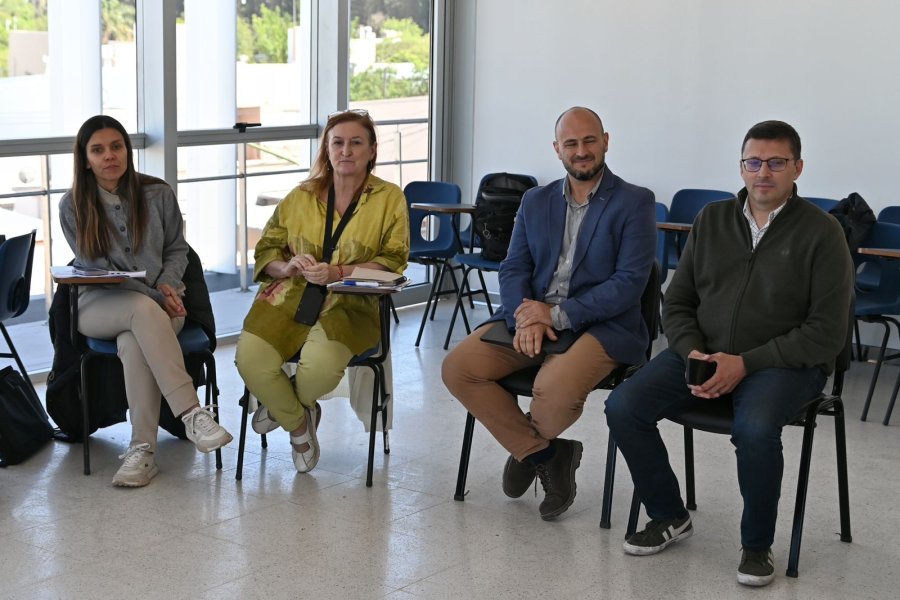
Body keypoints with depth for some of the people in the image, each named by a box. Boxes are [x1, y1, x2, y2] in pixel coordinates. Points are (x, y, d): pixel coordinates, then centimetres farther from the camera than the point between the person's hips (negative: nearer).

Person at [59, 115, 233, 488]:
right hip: (99, 304, -1)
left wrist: (168, 284, -8)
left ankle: (142, 450, -34)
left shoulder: (158, 194, 5)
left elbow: (177, 249, 14)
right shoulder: (73, 206, 1)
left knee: (133, 344, -35)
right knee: (145, 310, -38)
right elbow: (95, 266, -4)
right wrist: (154, 295, -15)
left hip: (160, 301, 1)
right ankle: (192, 414, -45)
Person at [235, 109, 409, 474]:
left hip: (350, 304, -2)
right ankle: (299, 423, 6)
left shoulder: (389, 198, 7)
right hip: (289, 297, 3)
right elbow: (265, 250, 15)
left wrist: (337, 273, -16)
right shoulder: (301, 197, 15)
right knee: (250, 358, -27)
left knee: (321, 363, -35)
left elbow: (393, 262, -2)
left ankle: (285, 406, 7)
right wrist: (287, 266, -9)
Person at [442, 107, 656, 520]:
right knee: (457, 368, -16)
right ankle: (542, 453, -1)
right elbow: (513, 269, 9)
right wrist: (525, 317, -14)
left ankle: (528, 447, 6)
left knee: (554, 390, -34)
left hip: (600, 326, -5)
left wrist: (558, 314, -17)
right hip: (531, 318, 5)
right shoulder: (535, 201, 14)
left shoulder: (635, 202, -2)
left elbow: (630, 282, -11)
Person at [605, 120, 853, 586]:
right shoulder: (712, 220, 9)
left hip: (784, 362, -4)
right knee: (623, 407, -16)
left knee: (755, 430, -36)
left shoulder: (820, 232, -6)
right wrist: (693, 354, -9)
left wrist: (744, 363, -18)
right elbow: (677, 302, 12)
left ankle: (757, 543, -9)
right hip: (703, 353, 5)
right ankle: (669, 517, 6)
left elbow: (826, 332, -10)